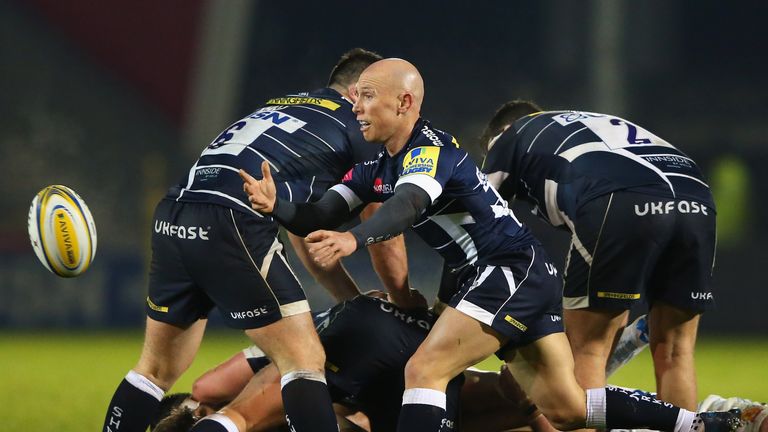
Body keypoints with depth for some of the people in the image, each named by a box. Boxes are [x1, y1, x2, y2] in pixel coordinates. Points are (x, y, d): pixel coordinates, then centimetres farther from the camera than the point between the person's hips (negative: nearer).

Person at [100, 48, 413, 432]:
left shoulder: (277, 106, 32)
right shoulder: (355, 126, 12)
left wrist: (356, 298, 38)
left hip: (172, 220, 7)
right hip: (231, 224, -7)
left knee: (156, 370, 19)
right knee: (305, 362, -2)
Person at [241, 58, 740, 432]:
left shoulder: (429, 150, -16)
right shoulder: (377, 167, 13)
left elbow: (408, 205, -37)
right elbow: (320, 218, 8)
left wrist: (353, 239, -55)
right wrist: (275, 206, -12)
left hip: (514, 268, -10)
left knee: (425, 370, -18)